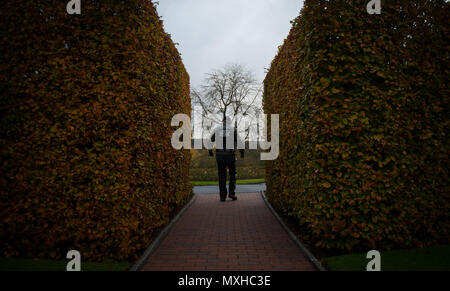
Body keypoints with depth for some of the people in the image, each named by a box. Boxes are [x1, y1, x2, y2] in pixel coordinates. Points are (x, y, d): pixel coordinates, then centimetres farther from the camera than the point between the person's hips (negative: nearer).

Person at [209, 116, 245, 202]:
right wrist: (242, 153, 7)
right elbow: (239, 142, -5)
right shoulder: (234, 130, 1)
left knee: (222, 176, 7)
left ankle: (223, 196, 5)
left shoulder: (217, 130, 7)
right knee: (232, 174, 13)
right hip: (230, 155, -2)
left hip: (219, 155, 2)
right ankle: (232, 193, 2)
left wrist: (210, 152, 23)